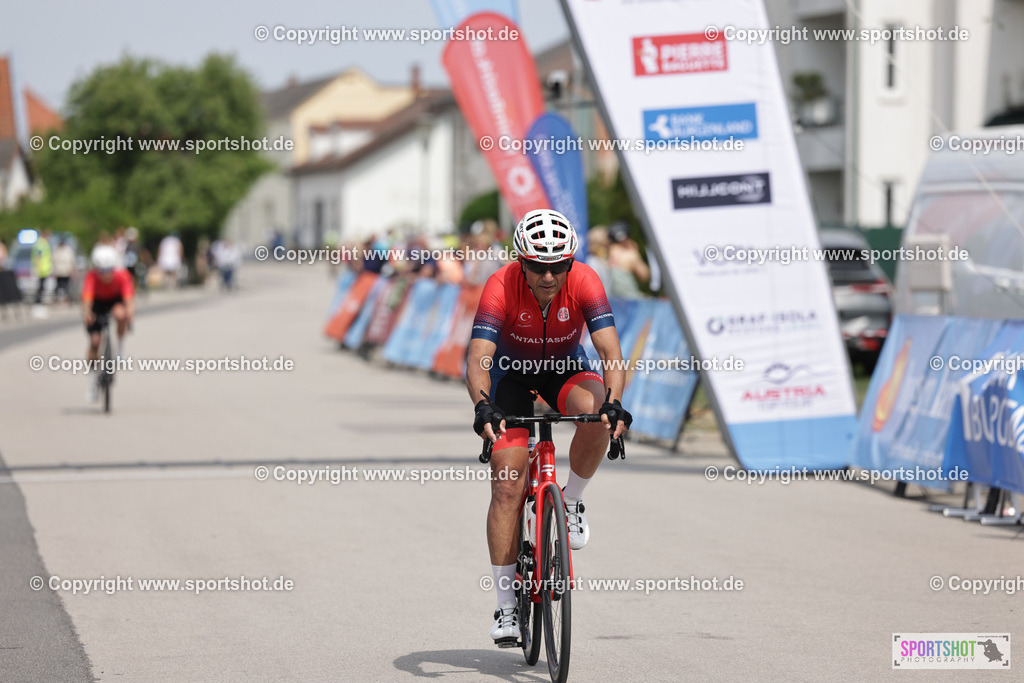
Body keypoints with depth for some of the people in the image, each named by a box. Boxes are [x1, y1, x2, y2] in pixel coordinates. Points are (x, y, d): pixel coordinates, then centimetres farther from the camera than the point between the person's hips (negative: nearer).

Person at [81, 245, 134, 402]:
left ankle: (120, 347, -11)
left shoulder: (122, 276, -32)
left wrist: (130, 311, -65)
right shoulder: (92, 277, -34)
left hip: (116, 300, 0)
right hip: (97, 303, 0)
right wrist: (86, 313, -68)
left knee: (120, 314, -37)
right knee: (94, 341, -8)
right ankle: (93, 380, 8)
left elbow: (129, 297, -43)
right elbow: (87, 297, -47)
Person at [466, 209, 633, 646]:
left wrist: (614, 401, -54)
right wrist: (482, 406, -58)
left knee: (597, 414, -35)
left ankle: (572, 502, -7)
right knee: (507, 486, -13)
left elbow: (611, 351, -36)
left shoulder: (584, 281, -28)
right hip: (512, 373, -1)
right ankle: (506, 604, -5)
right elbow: (478, 359, -39)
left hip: (564, 369, 1)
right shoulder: (501, 287, -31)